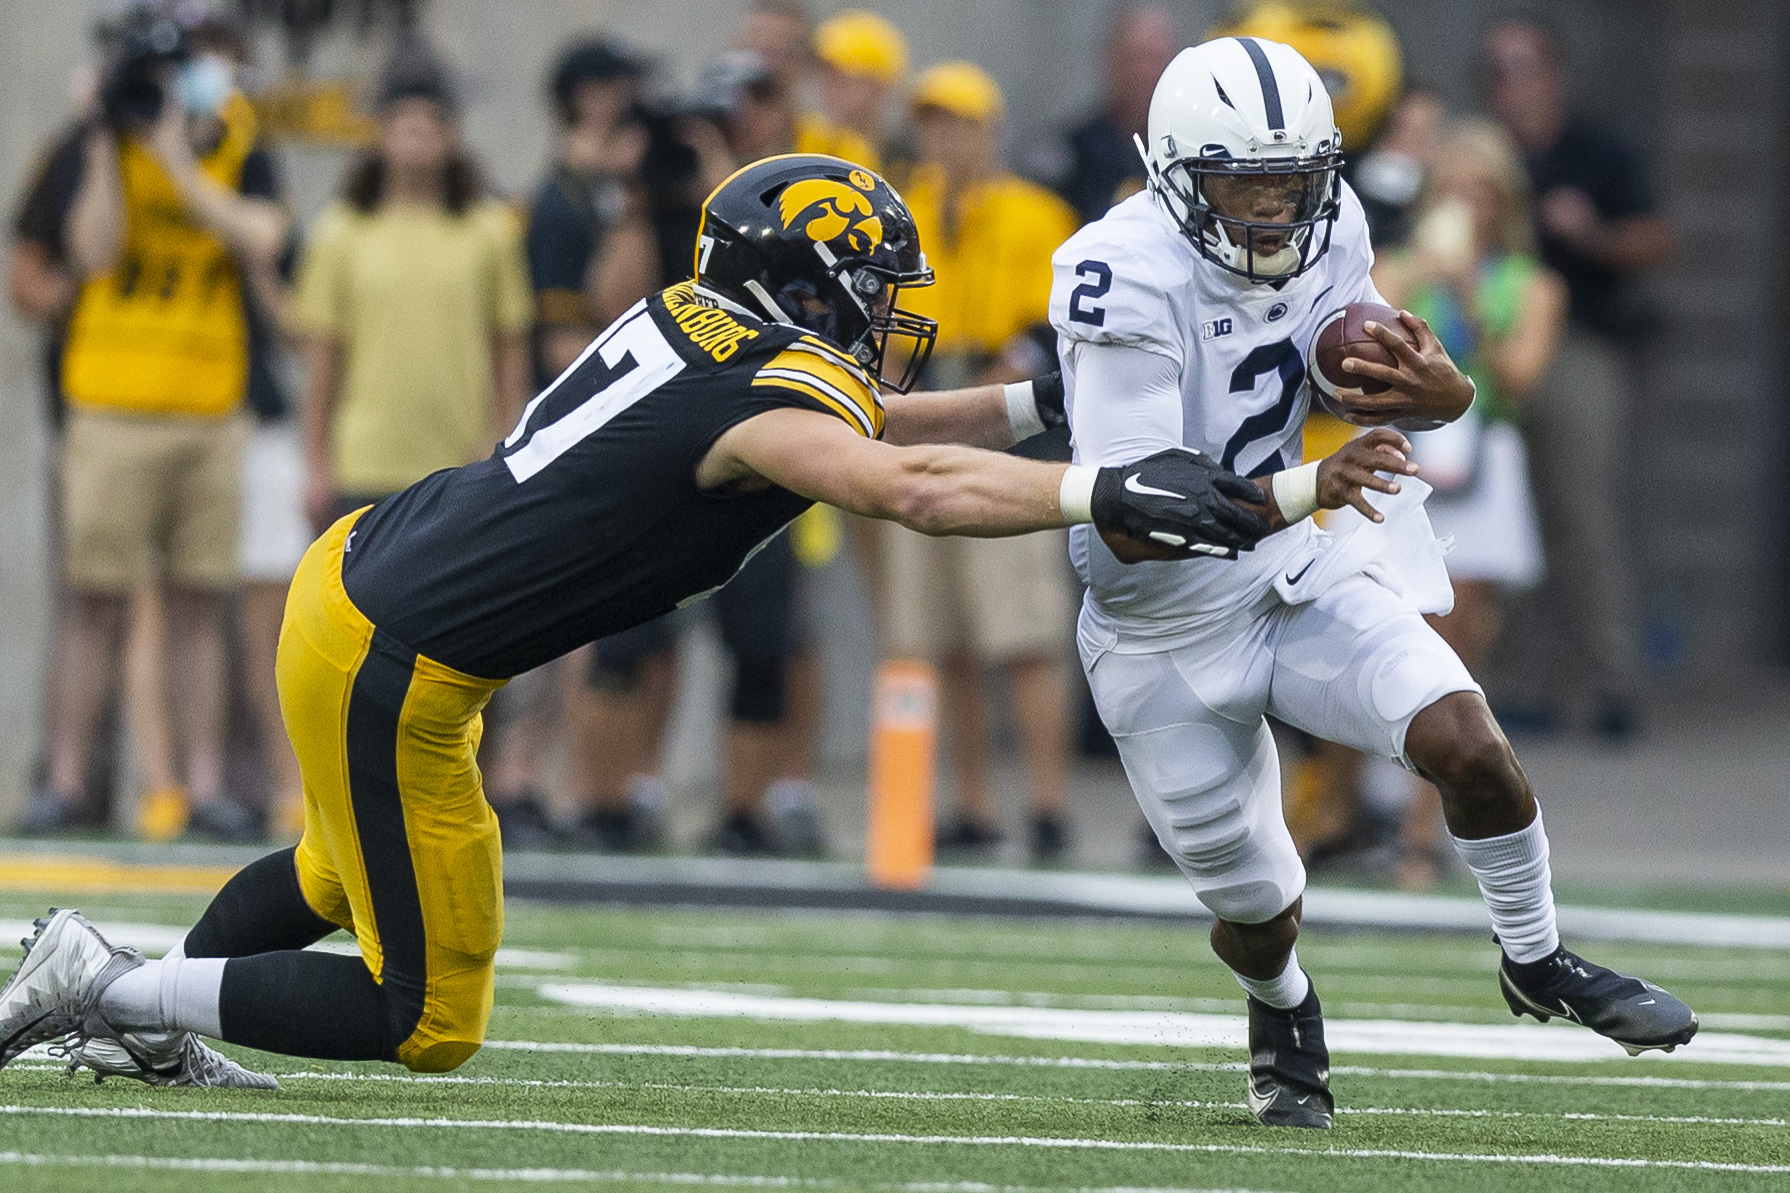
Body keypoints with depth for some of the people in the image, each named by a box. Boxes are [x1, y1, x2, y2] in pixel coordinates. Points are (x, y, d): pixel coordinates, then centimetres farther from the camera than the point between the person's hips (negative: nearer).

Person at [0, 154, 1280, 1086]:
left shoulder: (700, 322, 4)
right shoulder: (772, 400, -21)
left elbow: (861, 426, 20)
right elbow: (913, 489, -39)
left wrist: (1037, 403, 13)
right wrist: (1108, 494, -41)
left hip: (359, 568, 10)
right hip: (389, 670, -10)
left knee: (350, 870, 36)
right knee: (425, 1024, 1)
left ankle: (147, 1037, 48)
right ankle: (111, 987, 5)